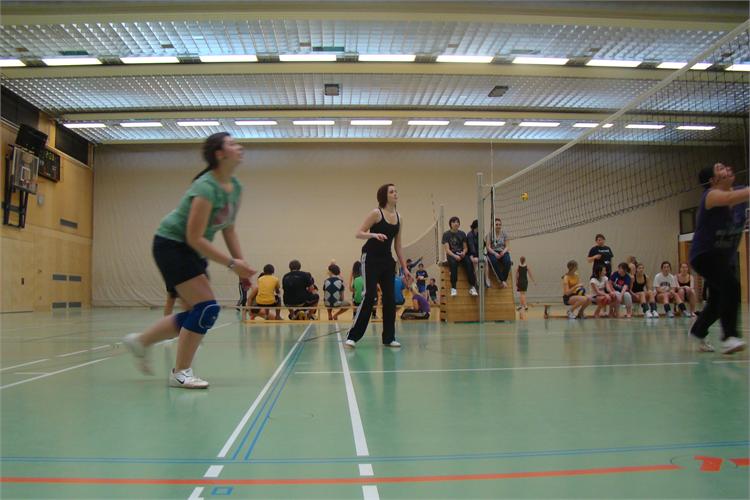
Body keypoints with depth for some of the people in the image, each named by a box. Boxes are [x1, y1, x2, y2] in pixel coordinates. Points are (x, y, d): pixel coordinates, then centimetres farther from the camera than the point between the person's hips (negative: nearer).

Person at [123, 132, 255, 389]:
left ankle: (141, 341, 26)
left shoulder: (235, 187, 2)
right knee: (207, 307, -16)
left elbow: (228, 229, 10)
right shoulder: (207, 188, -24)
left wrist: (242, 264, 1)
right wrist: (231, 263, -26)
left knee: (198, 313, 10)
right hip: (171, 244, -9)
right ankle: (180, 373, -2)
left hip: (193, 251, 9)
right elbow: (194, 237, -25)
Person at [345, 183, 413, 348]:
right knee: (369, 296, -12)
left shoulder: (399, 218, 10)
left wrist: (405, 268, 11)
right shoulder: (376, 213, -7)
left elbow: (398, 246, 14)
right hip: (371, 259, -6)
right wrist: (374, 234, -29)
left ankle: (389, 338, 12)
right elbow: (359, 233, -10)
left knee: (390, 298, 3)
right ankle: (352, 336, -4)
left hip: (387, 261, 6)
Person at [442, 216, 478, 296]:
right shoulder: (446, 234, 2)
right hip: (451, 255, -2)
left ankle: (472, 287, -32)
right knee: (453, 263, -37)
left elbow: (465, 247, 11)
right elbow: (447, 249, -6)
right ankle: (453, 288, -37)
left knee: (469, 262, -30)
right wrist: (455, 256, -23)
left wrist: (464, 252, -13)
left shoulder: (462, 234, 11)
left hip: (461, 254, 3)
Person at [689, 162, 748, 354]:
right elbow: (731, 198, -41)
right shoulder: (711, 195, -20)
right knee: (731, 286, -30)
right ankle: (729, 337, -26)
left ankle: (698, 331, 40)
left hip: (726, 258, 8)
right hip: (704, 255, -8)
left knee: (719, 300, 16)